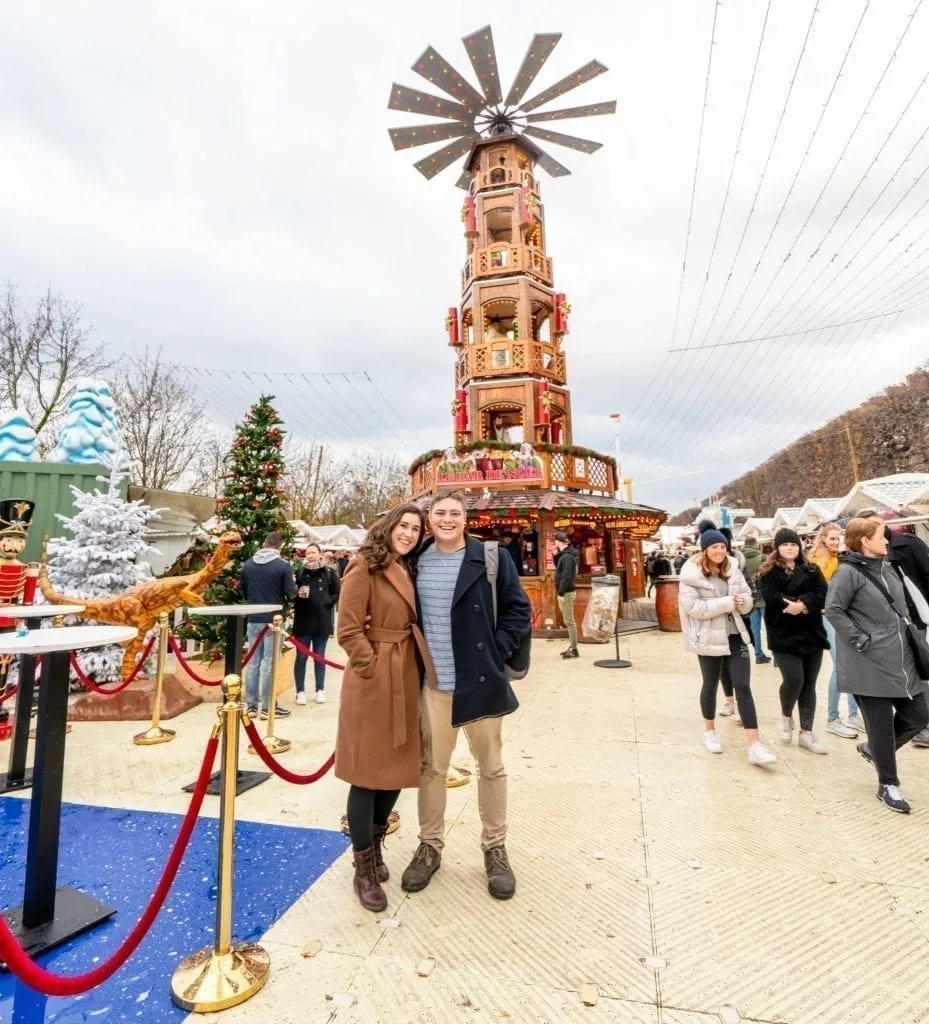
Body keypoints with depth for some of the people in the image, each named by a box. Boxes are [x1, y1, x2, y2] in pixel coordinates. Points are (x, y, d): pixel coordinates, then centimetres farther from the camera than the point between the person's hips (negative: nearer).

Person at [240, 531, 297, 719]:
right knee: (269, 663, 1)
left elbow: (241, 591, 12)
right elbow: (291, 593, -11)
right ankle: (267, 707, 9)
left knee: (253, 661, 10)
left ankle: (251, 705, 18)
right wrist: (294, 587, 10)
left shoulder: (248, 564, 3)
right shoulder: (283, 565, -13)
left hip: (253, 619, 5)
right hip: (274, 620, -5)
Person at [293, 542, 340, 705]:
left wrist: (327, 603, -11)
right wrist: (298, 595, -15)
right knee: (301, 657, 6)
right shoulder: (299, 572, 0)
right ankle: (300, 691, 17)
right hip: (303, 621, 0)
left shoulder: (330, 573, 1)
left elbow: (337, 593, 4)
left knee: (320, 657, 12)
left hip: (322, 621, 1)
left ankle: (320, 690, 22)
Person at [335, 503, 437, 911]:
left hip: (406, 678, 8)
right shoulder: (365, 566, -12)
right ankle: (363, 869, 23)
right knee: (368, 773, 4)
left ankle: (375, 848, 38)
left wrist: (405, 669, 8)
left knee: (398, 767, 16)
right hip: (373, 681, -8)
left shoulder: (409, 571, 13)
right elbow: (349, 630, -16)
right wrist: (374, 668, -15)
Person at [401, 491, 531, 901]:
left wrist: (496, 651, -8)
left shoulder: (491, 559, -7)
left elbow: (518, 610, -2)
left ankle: (495, 848, 34)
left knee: (491, 767, 14)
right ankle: (429, 845, 35)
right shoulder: (416, 562, 1)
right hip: (432, 684, 2)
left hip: (481, 681, -1)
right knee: (431, 767, 15)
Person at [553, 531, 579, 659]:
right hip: (566, 592, 10)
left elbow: (566, 576, -23)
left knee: (569, 621, -4)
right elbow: (558, 567, 23)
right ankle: (572, 647, 23)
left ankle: (574, 649, 2)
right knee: (569, 621, 15)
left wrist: (561, 592, -20)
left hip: (566, 593, -10)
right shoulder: (564, 555, 12)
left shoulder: (567, 556, -18)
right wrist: (556, 555, 10)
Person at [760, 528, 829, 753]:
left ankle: (806, 732, 18)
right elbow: (770, 596, -17)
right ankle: (786, 715, 16)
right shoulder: (769, 571, 0)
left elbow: (822, 593, -6)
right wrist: (802, 605, -20)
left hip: (811, 633, 4)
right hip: (784, 635, -4)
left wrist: (801, 603, -21)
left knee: (809, 684, 7)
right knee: (794, 679, -14)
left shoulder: (812, 570, 11)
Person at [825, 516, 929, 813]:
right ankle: (888, 785, 20)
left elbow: (900, 607, 24)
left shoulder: (886, 568, 12)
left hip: (900, 660, 8)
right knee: (882, 725, 2)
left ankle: (874, 748, 35)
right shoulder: (848, 572, -14)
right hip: (870, 664, -8)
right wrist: (861, 640, -18)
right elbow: (833, 610, -19)